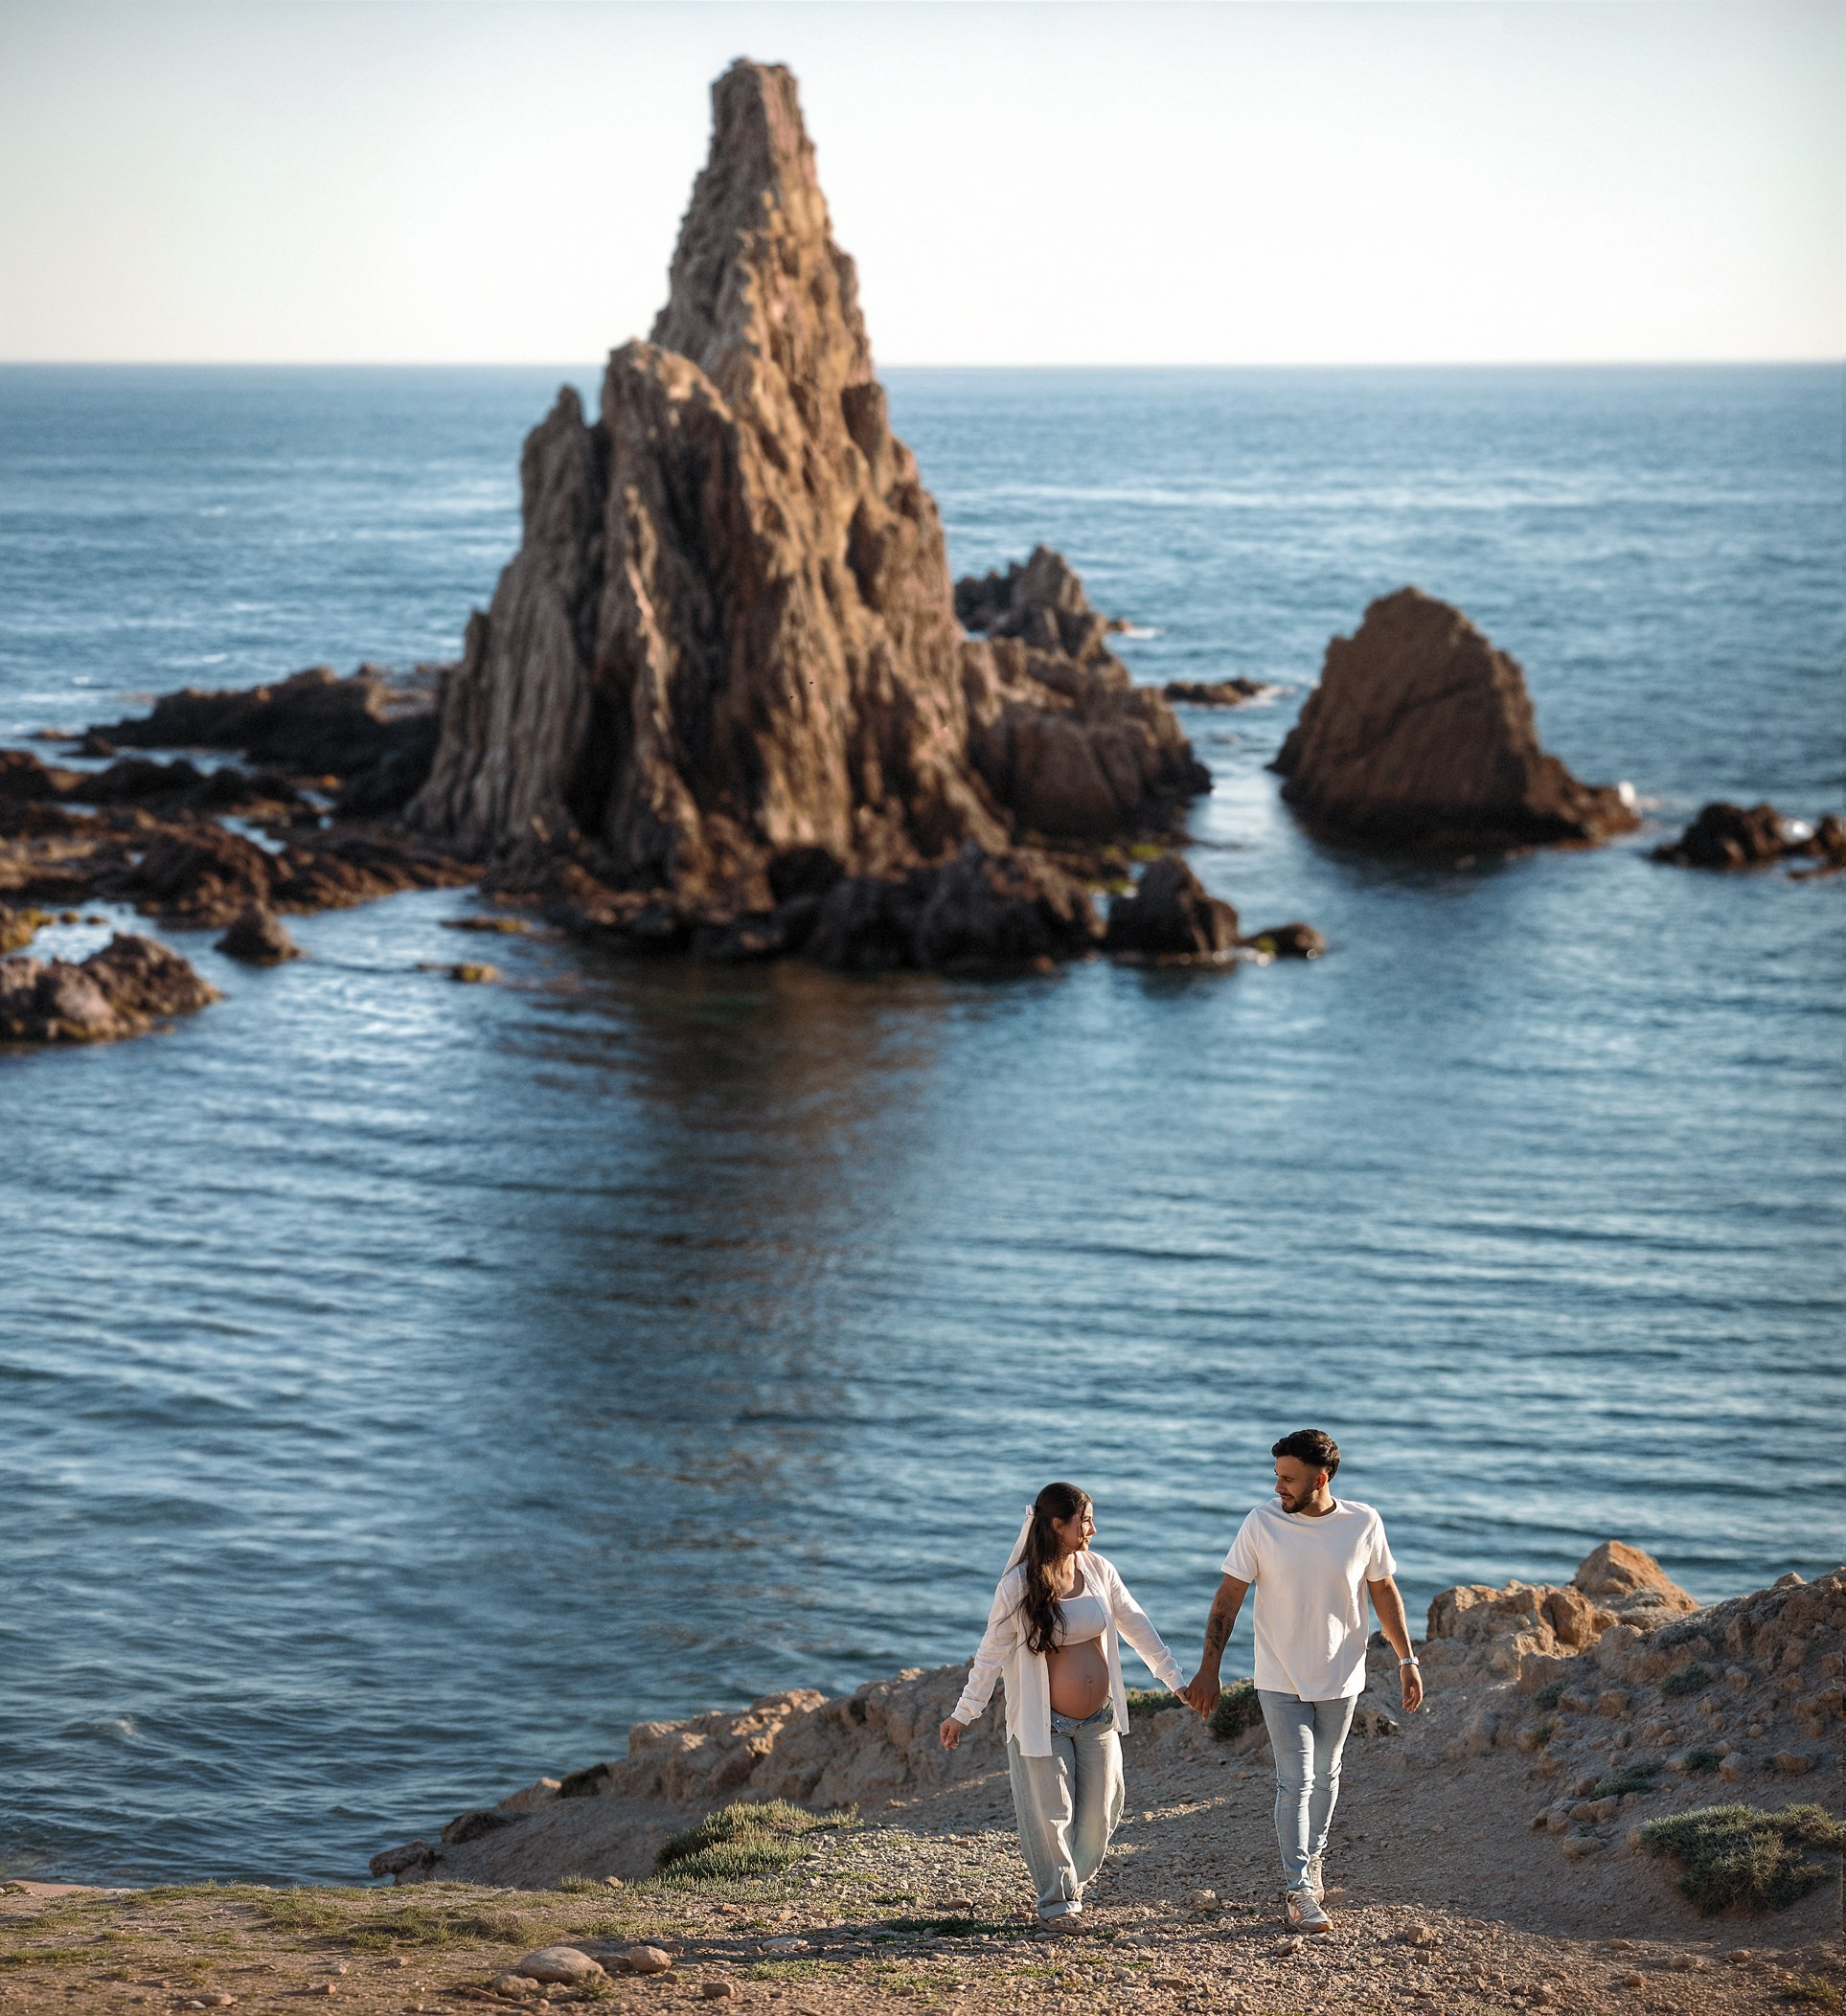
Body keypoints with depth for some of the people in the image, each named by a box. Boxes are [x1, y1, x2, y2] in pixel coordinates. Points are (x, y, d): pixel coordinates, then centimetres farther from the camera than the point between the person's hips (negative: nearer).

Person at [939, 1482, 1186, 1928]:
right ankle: (1057, 1901, 19)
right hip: (1044, 1722, -5)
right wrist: (963, 1713, -7)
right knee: (1052, 1815, 2)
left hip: (1098, 1721, 5)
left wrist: (1175, 1678, 10)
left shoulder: (1098, 1570, -1)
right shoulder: (1019, 1586, -15)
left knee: (1098, 1815, 9)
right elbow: (992, 1652, -9)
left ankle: (1075, 1886, 31)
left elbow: (1136, 1625, 8)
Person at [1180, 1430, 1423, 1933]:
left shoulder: (1364, 1524, -9)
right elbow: (1228, 1596, -8)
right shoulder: (1262, 1524, -12)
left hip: (1341, 1678, 2)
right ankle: (1299, 1889, -3)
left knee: (1325, 1776, 15)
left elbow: (1384, 1592, 4)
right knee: (1296, 1781, -6)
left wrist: (1407, 1660, 3)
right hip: (1281, 1679, -2)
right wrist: (1209, 1669, -13)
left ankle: (1314, 1860, 35)